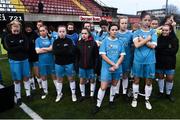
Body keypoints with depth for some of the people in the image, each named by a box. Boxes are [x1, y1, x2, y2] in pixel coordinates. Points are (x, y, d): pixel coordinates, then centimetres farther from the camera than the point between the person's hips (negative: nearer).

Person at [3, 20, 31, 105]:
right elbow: (9, 49, -16)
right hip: (14, 61, -2)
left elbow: (27, 48, -10)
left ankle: (28, 94, 24)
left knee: (26, 77, 10)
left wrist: (15, 48, -17)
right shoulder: (7, 37, -2)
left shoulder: (23, 37, 2)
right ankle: (18, 97, 19)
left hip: (25, 60, 2)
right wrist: (21, 47, -14)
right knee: (17, 79, 6)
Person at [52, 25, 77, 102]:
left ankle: (73, 94, 24)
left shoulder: (69, 41, -3)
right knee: (59, 79, 14)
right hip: (58, 63, 2)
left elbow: (72, 52, -16)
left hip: (69, 63, -1)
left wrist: (60, 51, -16)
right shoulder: (56, 42, 1)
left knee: (71, 78, 9)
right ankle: (59, 94, 30)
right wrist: (66, 51, -19)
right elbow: (54, 52, -14)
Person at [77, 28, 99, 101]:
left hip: (91, 66, -2)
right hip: (81, 66, 3)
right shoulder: (79, 43, 0)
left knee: (92, 80, 13)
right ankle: (82, 95, 31)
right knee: (82, 81, 12)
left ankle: (92, 95, 32)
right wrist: (78, 63, -1)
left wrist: (95, 64, -11)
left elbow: (96, 55, -9)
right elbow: (77, 55, 3)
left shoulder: (93, 43, -10)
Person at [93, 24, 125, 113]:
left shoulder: (120, 42, 5)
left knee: (114, 84, 16)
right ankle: (98, 105, 9)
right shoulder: (105, 41, -3)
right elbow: (103, 55, -9)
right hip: (106, 68, -3)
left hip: (117, 68, 4)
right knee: (103, 87, -5)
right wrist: (113, 64, -14)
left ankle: (111, 100, 35)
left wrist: (116, 66, -12)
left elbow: (122, 56, 2)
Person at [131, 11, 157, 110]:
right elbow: (137, 45, -15)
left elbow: (153, 45, -11)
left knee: (149, 81, 9)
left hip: (150, 61, 1)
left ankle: (147, 100, 29)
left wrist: (142, 40, -11)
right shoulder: (136, 32, 1)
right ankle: (135, 98, 29)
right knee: (136, 80, 11)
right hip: (138, 60, 0)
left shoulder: (153, 32, 2)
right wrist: (147, 39, -11)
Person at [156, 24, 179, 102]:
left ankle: (168, 93, 28)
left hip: (170, 63, 0)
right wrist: (167, 51, -22)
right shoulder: (159, 39, -4)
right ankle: (161, 92, 32)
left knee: (170, 79, 6)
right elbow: (157, 48, -12)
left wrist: (162, 51, -18)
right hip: (160, 62, 1)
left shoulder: (174, 39, -6)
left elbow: (174, 51, -16)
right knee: (160, 77, 14)